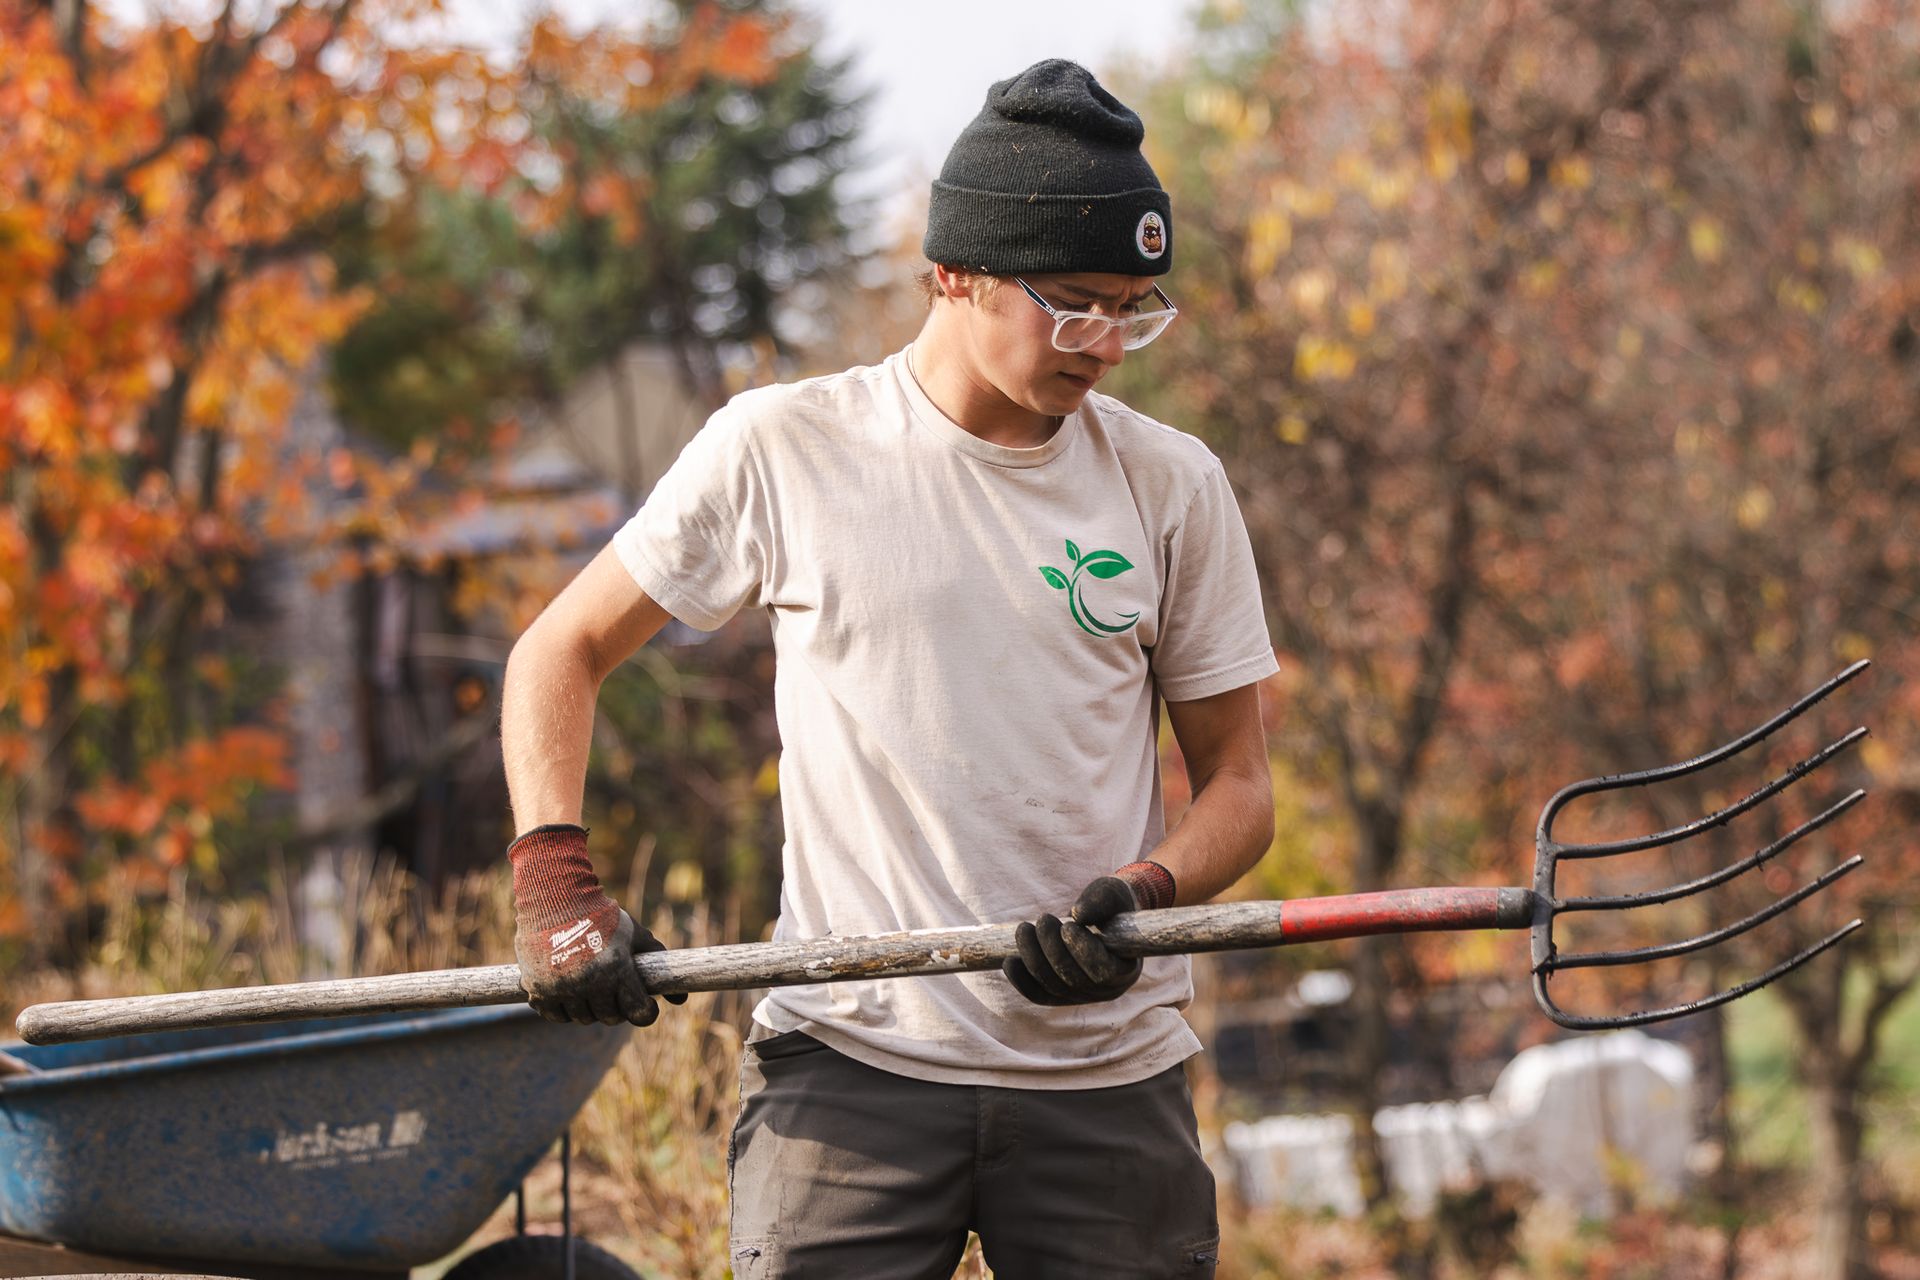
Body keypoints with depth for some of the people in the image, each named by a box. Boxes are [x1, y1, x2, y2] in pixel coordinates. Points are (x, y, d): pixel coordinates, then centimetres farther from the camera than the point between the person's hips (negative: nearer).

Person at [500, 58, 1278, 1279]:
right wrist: (555, 882, -5)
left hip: (1109, 1082, 2)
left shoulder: (1172, 485, 6)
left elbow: (1239, 784, 11)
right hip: (849, 1057, -2)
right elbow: (560, 653, 10)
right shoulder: (783, 447, 1)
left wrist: (1146, 895, -11)